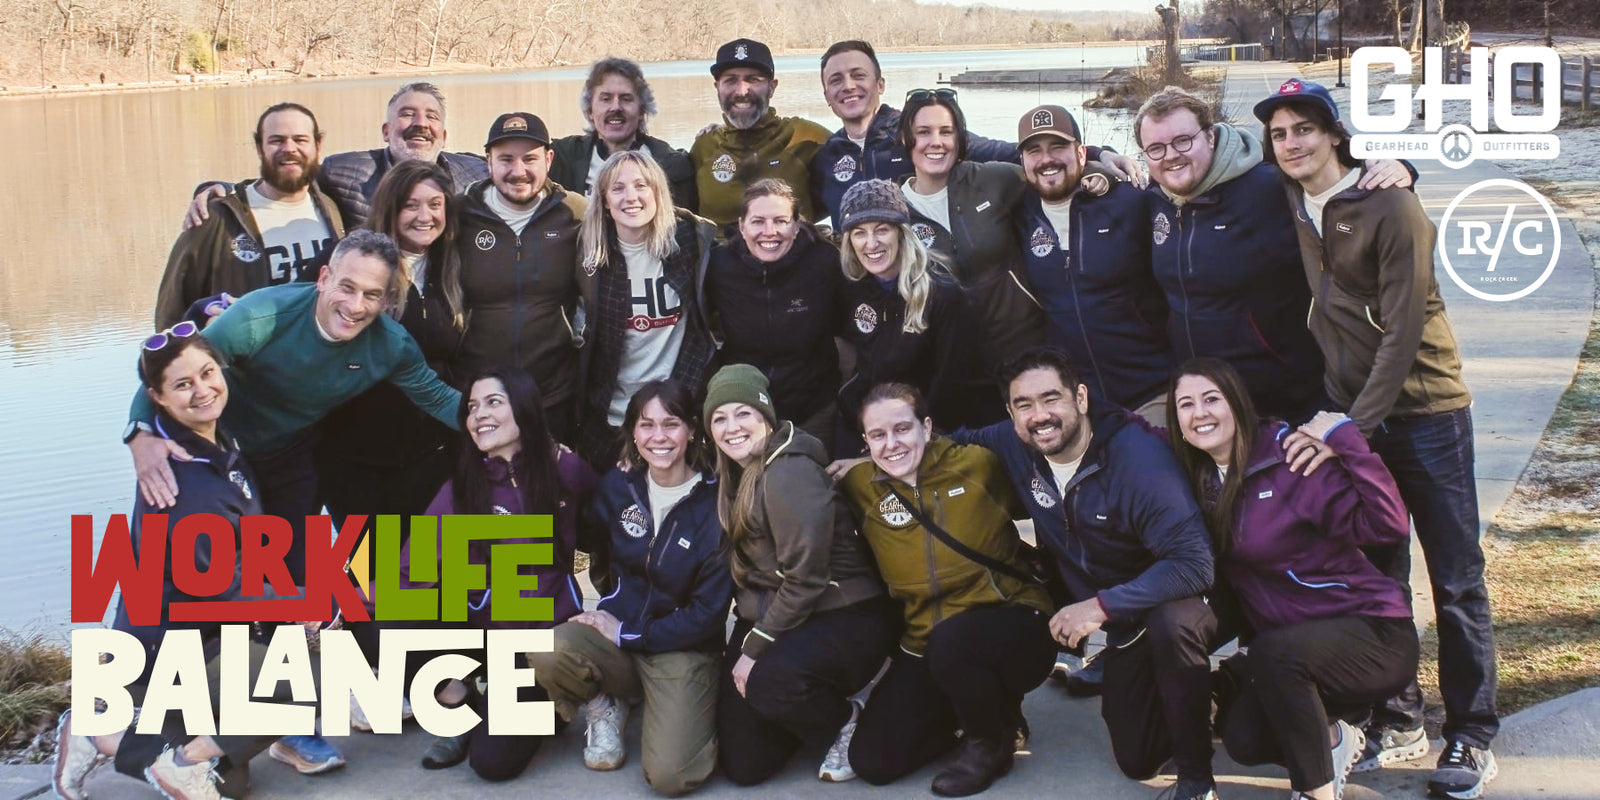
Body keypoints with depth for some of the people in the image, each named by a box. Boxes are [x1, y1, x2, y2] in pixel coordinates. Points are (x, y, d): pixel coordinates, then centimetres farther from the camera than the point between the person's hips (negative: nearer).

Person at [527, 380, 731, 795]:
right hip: (617, 629, 3)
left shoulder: (714, 503, -10)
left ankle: (695, 712, 11)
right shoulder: (617, 487, 1)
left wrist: (628, 634, -11)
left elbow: (709, 612, -10)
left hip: (682, 648, -3)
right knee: (548, 652, -30)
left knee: (670, 776, -23)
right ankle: (604, 707, 3)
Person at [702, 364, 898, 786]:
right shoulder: (733, 476, 7)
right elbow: (745, 569, 10)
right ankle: (816, 706, 27)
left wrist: (754, 647, -15)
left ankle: (848, 719, -4)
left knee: (769, 682, -36)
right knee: (743, 766, 0)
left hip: (846, 618, -7)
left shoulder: (789, 470, -19)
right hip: (774, 618, 8)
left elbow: (804, 578, -20)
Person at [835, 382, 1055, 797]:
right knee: (872, 762, -7)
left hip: (1013, 627, -4)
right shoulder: (862, 487, -4)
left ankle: (993, 739, -6)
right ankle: (968, 714, 20)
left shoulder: (978, 464, -11)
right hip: (924, 645, 4)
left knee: (951, 641, -38)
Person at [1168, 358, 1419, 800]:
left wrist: (1345, 439, -30)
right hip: (1295, 644, 6)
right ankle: (1335, 737, 15)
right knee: (1242, 739, -15)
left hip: (1373, 634, -6)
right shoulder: (1200, 480, 3)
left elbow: (1390, 527, -25)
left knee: (1272, 651, -34)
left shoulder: (1291, 459, -18)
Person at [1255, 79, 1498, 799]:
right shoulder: (1291, 199, 3)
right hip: (1350, 410, 6)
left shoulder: (1391, 207, -15)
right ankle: (1397, 720, 21)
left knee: (1455, 579, 1)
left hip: (1423, 409, -6)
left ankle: (1471, 739, 8)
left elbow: (1403, 330, -18)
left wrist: (1357, 421, -22)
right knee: (1376, 574, 10)